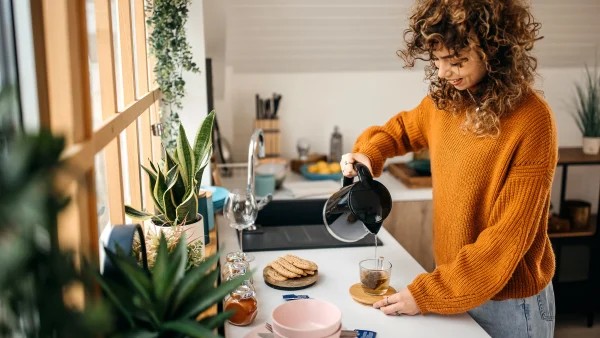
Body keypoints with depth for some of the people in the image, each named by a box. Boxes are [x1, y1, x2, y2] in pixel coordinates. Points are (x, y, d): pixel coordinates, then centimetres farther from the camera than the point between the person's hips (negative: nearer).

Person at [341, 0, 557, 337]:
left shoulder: (531, 121, -23)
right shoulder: (445, 99, -5)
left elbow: (507, 237, -21)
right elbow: (404, 127, 17)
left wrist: (429, 293, -20)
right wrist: (369, 152, -4)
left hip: (509, 303, -5)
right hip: (453, 284, 5)